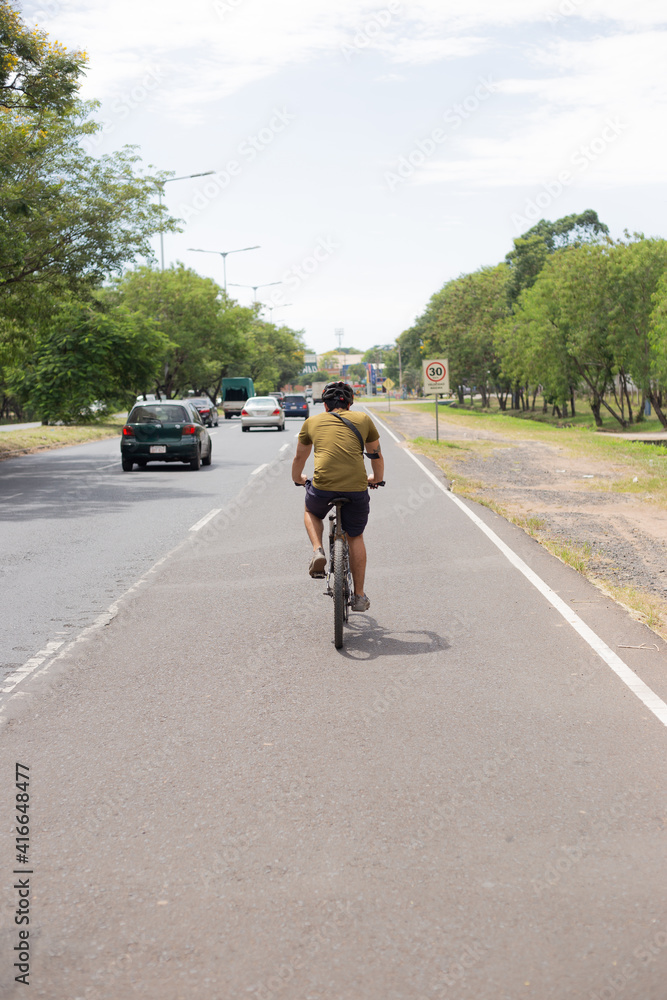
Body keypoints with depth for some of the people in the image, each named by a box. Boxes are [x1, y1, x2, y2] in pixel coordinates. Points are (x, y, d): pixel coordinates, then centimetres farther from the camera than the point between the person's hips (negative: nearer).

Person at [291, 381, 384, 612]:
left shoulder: (312, 422, 19)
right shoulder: (363, 420, 18)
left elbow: (299, 458, 33)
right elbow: (377, 457, 29)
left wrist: (298, 479, 53)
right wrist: (376, 479, 49)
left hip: (323, 486, 0)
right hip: (356, 487, 0)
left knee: (311, 512, 34)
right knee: (355, 537, 21)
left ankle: (318, 552, 9)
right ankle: (359, 596, 23)